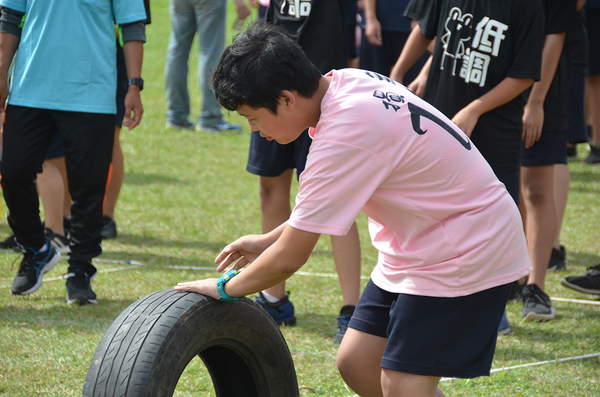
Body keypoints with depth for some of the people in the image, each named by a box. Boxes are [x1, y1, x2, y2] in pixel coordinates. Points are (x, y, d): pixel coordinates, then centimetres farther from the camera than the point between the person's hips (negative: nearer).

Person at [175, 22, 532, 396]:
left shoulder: (344, 136, -29)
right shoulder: (345, 83, -1)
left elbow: (288, 259, -21)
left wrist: (225, 287, -5)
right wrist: (269, 240, 14)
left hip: (466, 252, -10)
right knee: (356, 363, 9)